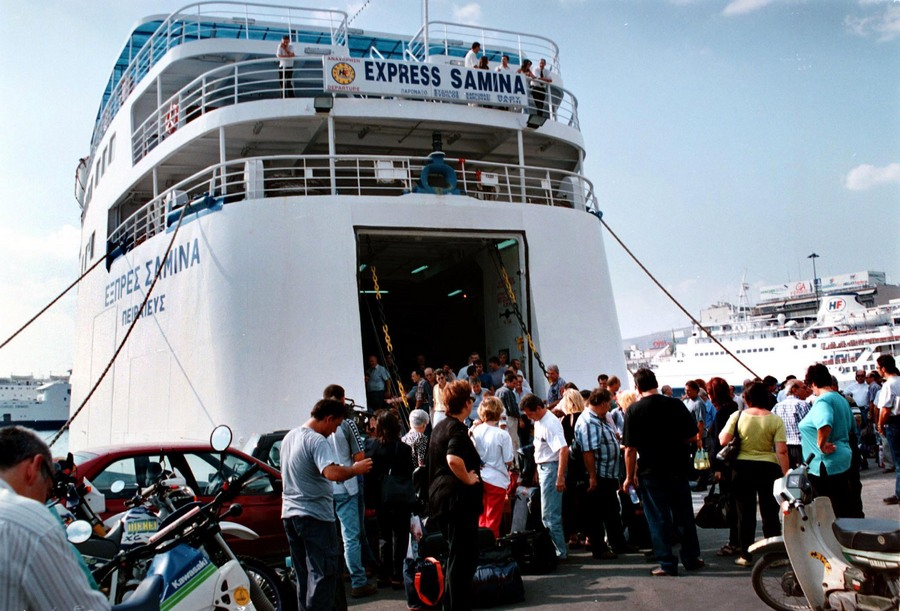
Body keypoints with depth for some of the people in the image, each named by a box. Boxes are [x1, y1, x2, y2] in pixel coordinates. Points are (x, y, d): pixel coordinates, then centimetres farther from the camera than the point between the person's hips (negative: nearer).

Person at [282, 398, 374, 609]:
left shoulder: (289, 437, 13)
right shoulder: (317, 440, -17)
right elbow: (332, 473, -32)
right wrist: (356, 469, -16)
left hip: (290, 513, 9)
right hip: (315, 516, -9)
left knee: (303, 575, 15)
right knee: (324, 574, -3)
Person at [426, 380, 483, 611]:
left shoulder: (440, 427, 13)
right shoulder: (457, 429, -16)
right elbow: (453, 459, -34)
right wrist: (468, 479, -20)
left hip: (440, 495, 10)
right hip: (459, 497, -10)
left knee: (455, 554, 20)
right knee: (462, 557, -2)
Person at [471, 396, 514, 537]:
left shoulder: (475, 431, -7)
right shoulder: (502, 435, -16)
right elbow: (508, 461, -11)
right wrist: (508, 468, 9)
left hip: (479, 478, 4)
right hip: (496, 479, -4)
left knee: (482, 518, 19)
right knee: (493, 520, 7)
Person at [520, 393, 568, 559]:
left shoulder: (550, 424, -19)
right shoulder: (539, 421, 10)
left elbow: (563, 450, -25)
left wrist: (560, 477, -28)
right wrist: (538, 469, 19)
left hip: (551, 468, -10)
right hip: (543, 468, 10)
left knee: (549, 514, -6)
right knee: (551, 513, 15)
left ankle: (559, 551, 1)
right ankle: (560, 549, 24)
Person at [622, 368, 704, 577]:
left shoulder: (633, 411, -10)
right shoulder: (676, 405, -4)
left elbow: (630, 449, -11)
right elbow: (692, 437, -1)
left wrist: (630, 476, -2)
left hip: (651, 473, -3)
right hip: (678, 470, 3)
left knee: (658, 519, 6)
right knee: (684, 515, 16)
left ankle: (667, 563, 9)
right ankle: (691, 558, 25)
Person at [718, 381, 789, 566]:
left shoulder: (737, 416, -5)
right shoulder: (775, 420, -5)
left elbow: (723, 440, -7)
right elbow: (781, 451, -9)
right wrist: (786, 474, -4)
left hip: (742, 468, 0)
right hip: (768, 468, 0)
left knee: (745, 513, 8)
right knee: (770, 513, 9)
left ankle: (746, 555, 13)